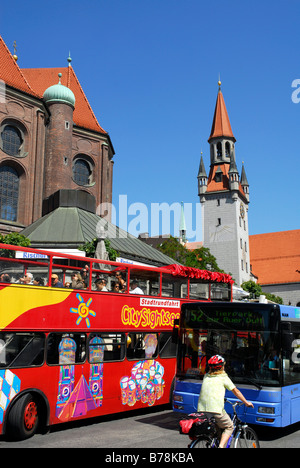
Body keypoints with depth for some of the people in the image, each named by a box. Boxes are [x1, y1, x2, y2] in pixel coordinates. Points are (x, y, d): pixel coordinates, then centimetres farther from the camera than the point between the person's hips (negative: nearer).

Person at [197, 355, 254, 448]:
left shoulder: (206, 377, 19)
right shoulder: (223, 377, 6)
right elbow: (236, 391, 14)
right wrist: (246, 402, 28)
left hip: (201, 409, 5)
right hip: (216, 409, -5)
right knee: (229, 427, 16)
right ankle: (221, 446, -1)